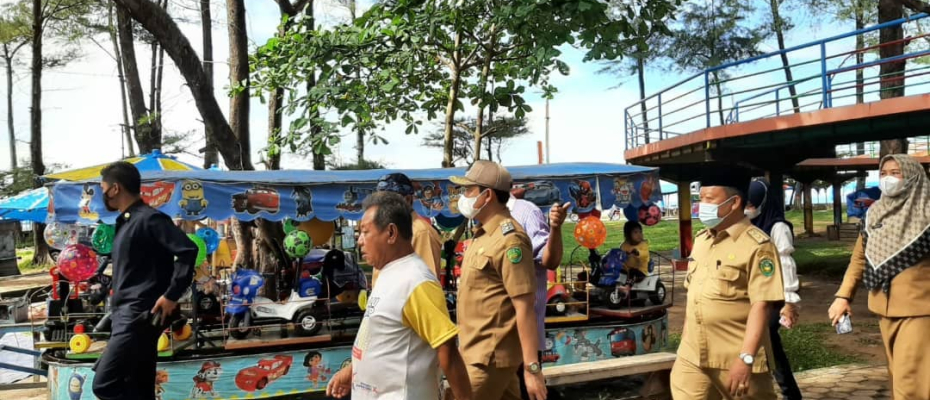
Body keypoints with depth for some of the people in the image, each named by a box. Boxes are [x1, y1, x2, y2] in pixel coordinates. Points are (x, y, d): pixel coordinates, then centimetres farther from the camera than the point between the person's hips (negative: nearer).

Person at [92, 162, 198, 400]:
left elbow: (188, 250, -21)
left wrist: (171, 295, -20)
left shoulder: (149, 219, -11)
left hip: (140, 316, -10)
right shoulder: (126, 223, 18)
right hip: (128, 316, 10)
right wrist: (116, 305, 12)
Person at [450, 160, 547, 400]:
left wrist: (532, 367, -21)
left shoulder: (508, 239, -18)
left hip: (489, 357, -9)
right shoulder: (484, 235, 11)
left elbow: (525, 308, -21)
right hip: (479, 352, 9)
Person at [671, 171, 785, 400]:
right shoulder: (700, 240, 10)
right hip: (692, 357, 6)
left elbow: (760, 305, -17)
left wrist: (746, 358, -23)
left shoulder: (757, 245, -12)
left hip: (736, 359, -6)